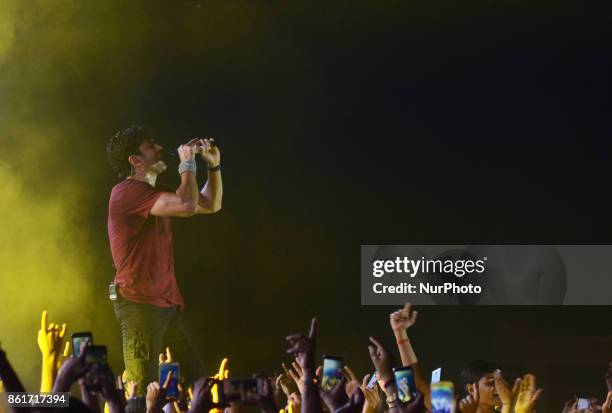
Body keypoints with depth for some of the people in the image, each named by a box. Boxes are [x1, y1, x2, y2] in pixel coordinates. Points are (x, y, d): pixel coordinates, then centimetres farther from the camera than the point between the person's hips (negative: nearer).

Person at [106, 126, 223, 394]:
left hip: (168, 302, 9)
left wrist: (213, 166, 10)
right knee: (144, 392, -11)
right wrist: (187, 163, -12)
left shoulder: (155, 194, 17)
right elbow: (187, 206, -26)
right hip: (139, 303, -9)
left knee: (195, 379, 5)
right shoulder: (127, 192, -14)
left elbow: (211, 205, 23)